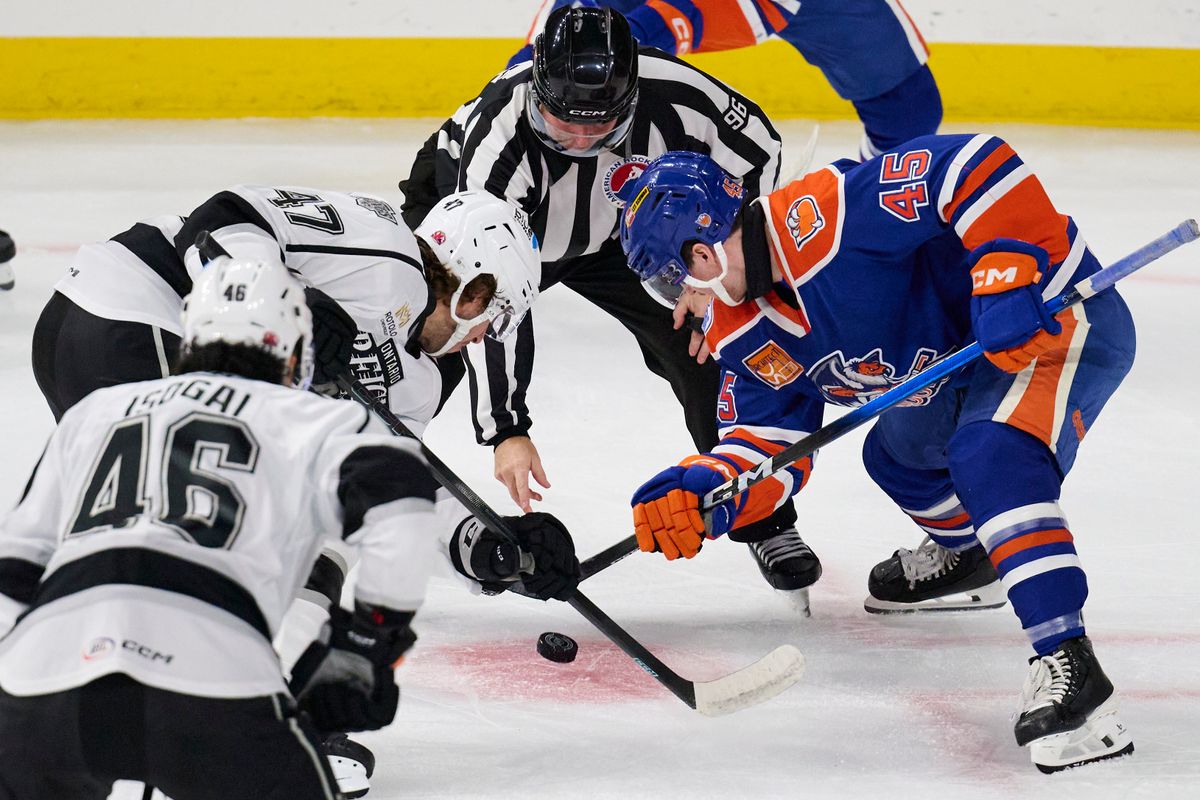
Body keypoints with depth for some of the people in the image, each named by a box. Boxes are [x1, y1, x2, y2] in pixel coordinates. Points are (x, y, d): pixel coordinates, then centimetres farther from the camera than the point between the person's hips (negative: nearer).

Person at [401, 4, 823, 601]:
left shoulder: (674, 95, -35)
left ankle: (765, 522, 12)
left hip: (614, 224, 3)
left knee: (705, 349, -7)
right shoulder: (498, 141, -42)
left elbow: (755, 151, -12)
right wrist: (505, 430, -40)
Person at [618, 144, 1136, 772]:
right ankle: (963, 552, 58)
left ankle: (1067, 666, -36)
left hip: (1056, 314, -10)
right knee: (897, 454, 27)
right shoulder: (745, 336, 1)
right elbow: (769, 442, -1)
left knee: (992, 455, -32)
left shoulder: (828, 213, -30)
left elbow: (980, 166, -34)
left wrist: (1010, 279, -39)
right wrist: (705, 490, -21)